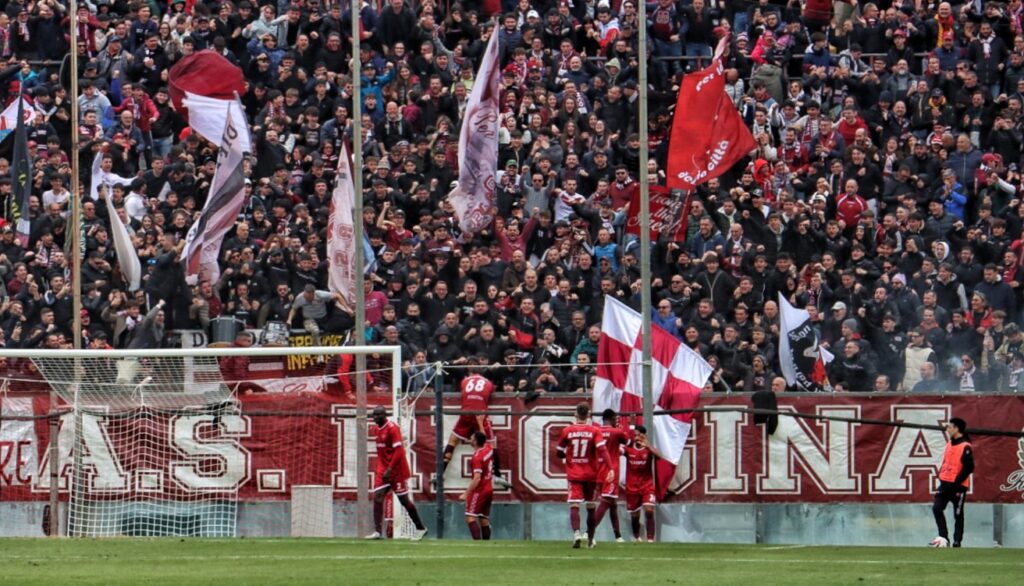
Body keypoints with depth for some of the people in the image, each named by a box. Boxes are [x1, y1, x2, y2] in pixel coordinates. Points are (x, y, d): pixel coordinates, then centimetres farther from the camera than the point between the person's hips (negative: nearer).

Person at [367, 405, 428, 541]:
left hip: (397, 470, -8)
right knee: (377, 498, -5)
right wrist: (380, 468, 14)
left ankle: (421, 528, 15)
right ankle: (377, 531, -6)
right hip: (383, 470, 8)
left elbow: (399, 451, -20)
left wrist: (390, 469, -24)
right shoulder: (378, 429, 10)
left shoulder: (392, 428, -15)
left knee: (404, 499, 1)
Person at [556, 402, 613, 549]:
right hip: (591, 474, 1)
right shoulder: (595, 431, -4)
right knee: (591, 507, 14)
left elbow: (560, 454, 7)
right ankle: (590, 540, 21)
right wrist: (610, 469, -20)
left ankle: (576, 533, -34)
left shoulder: (567, 431, 0)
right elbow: (602, 450, -17)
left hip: (573, 475, -1)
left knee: (574, 506, -9)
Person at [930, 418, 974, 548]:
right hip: (945, 483, 8)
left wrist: (956, 483, -18)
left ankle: (957, 542, 8)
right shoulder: (949, 444, 12)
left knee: (958, 515, 1)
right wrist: (941, 476, 10)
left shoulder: (965, 447, -14)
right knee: (936, 508, -6)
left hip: (958, 486, -8)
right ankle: (944, 537, -4)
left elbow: (969, 468, -18)